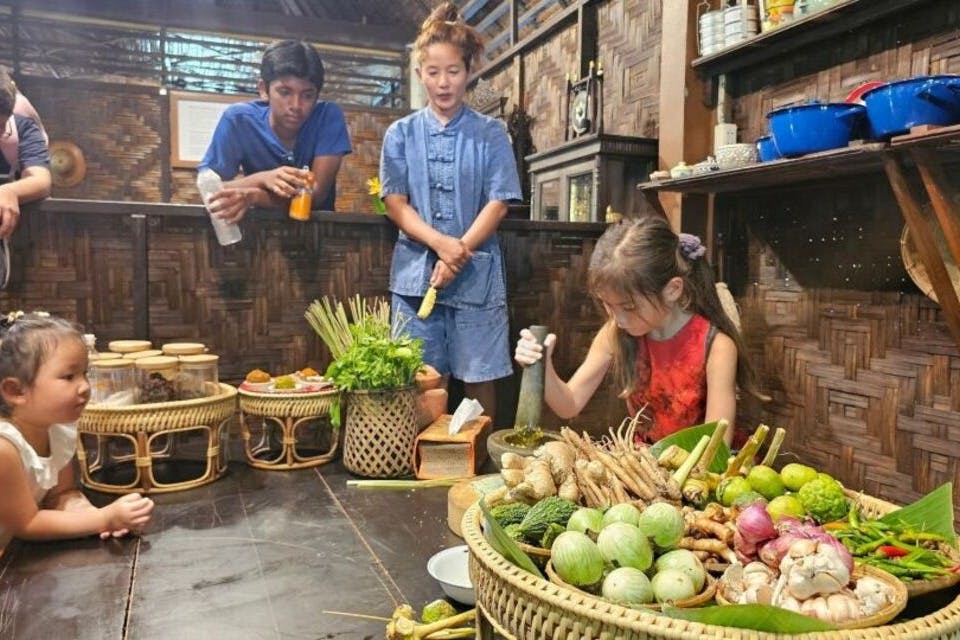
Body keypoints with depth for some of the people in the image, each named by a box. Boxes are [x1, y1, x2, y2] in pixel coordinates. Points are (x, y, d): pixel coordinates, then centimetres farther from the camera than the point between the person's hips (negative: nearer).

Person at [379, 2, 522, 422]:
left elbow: (498, 203, -1)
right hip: (415, 273, 1)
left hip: (477, 275, -1)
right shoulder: (401, 134, 9)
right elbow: (395, 203, 1)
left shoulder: (490, 134, 6)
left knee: (478, 379, 4)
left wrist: (459, 253, -13)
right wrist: (441, 243, -14)